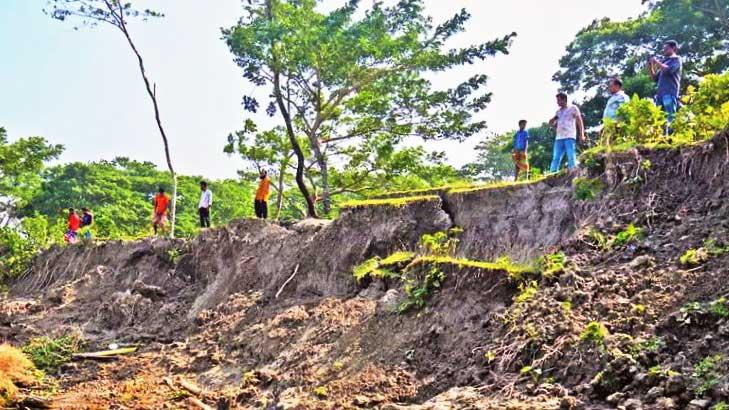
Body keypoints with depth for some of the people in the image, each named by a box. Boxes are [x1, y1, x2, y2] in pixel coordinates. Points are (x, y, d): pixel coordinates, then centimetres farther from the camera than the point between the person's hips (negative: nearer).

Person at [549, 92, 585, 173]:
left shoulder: (573, 108, 7)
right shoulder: (558, 111, 21)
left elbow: (580, 122, 3)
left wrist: (581, 135, -8)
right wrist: (551, 124, 5)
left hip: (569, 137, -5)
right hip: (559, 138, 5)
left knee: (571, 158, -8)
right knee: (555, 159, -1)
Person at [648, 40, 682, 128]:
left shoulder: (676, 59, 7)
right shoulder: (664, 61, 27)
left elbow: (669, 70, -11)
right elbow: (655, 78, 26)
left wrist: (656, 62, -2)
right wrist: (650, 66, 13)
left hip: (670, 93, -7)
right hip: (660, 93, 7)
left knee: (670, 119, -14)